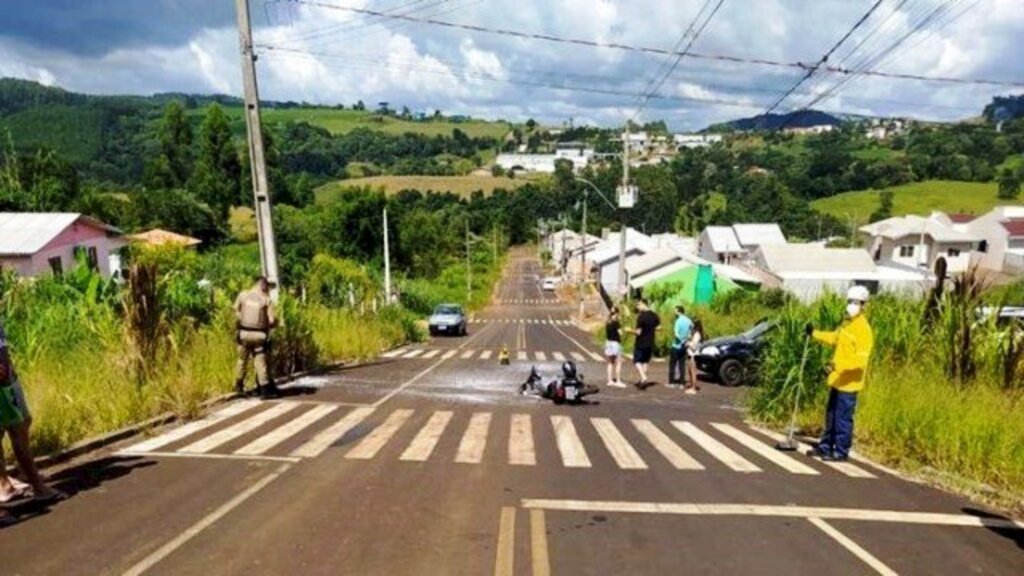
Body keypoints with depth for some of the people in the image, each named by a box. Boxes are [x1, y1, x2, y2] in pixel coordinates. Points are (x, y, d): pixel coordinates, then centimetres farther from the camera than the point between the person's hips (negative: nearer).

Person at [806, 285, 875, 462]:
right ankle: (826, 447, 28)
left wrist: (839, 366, -35)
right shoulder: (847, 324, 11)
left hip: (848, 382, -9)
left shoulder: (863, 329, -18)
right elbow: (834, 338, 30)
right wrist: (815, 334, 30)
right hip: (837, 379, 9)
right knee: (831, 415, 17)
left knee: (843, 418, -2)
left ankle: (841, 452, 8)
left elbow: (861, 359, -26)